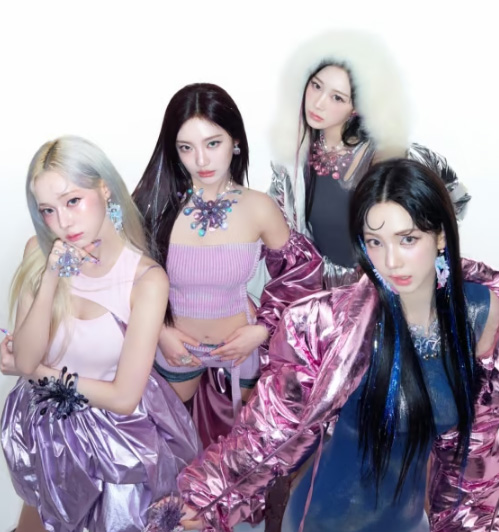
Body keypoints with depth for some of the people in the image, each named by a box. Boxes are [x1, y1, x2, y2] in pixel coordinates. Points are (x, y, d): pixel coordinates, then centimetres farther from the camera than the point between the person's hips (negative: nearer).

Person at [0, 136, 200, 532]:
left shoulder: (147, 279, -25)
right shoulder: (39, 254, -13)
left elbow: (123, 397, -22)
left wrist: (42, 373, -13)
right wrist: (51, 279, -28)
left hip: (116, 432, -3)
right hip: (45, 422, 4)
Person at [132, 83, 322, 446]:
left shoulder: (259, 208, -18)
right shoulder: (155, 202, -19)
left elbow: (301, 271, -4)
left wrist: (264, 327, -11)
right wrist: (158, 331, -13)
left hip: (241, 347, 0)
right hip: (175, 347, 1)